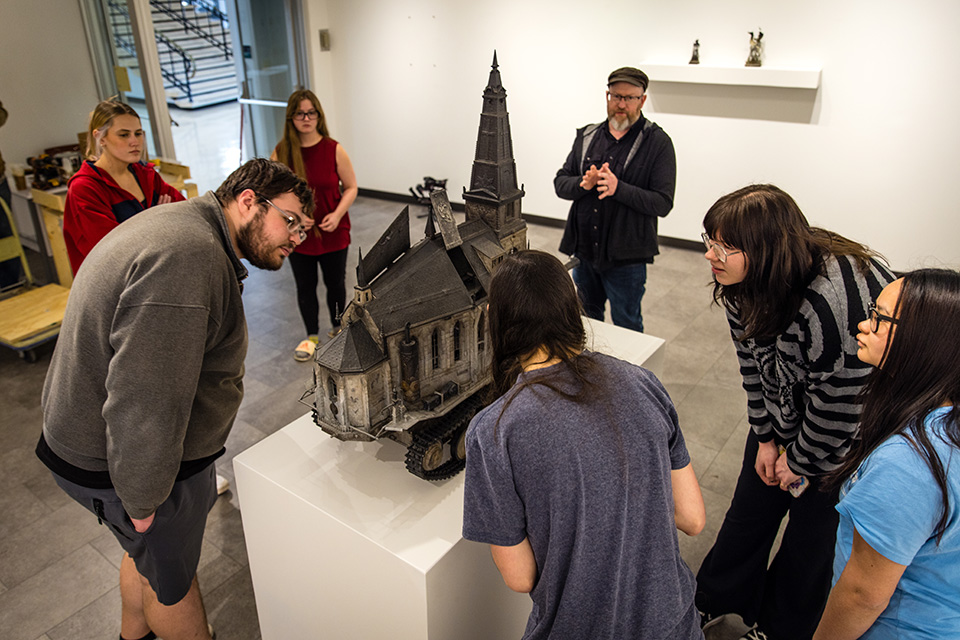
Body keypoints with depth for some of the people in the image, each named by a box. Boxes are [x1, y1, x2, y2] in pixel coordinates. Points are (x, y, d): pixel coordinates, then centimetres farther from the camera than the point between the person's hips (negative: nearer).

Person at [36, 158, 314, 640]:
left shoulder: (183, 225, 5)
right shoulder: (187, 258, -32)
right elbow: (142, 404, -35)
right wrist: (142, 500, -21)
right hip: (116, 462, -10)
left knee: (147, 555, 30)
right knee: (171, 578, 13)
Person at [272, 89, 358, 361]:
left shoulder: (334, 149, -7)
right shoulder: (281, 153, -5)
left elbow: (350, 187, -1)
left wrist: (337, 215, -15)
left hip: (333, 233, -1)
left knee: (336, 283, 14)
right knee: (305, 287, 13)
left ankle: (338, 328, 39)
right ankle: (311, 336, 32)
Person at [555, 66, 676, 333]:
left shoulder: (658, 143, -7)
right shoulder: (587, 136, 7)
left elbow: (663, 203, -14)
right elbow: (560, 183, 5)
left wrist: (618, 188, -27)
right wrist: (584, 183, -17)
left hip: (625, 258, -4)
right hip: (584, 250, 5)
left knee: (627, 328, 9)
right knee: (587, 320, 23)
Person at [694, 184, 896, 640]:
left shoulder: (833, 302, -40)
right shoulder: (743, 283, -15)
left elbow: (839, 404, -27)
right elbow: (754, 360, -2)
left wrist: (802, 462, -11)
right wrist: (766, 437, 3)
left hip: (845, 437, -6)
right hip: (787, 415, 7)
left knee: (813, 534, 9)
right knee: (751, 507, 18)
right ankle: (715, 601, 41)